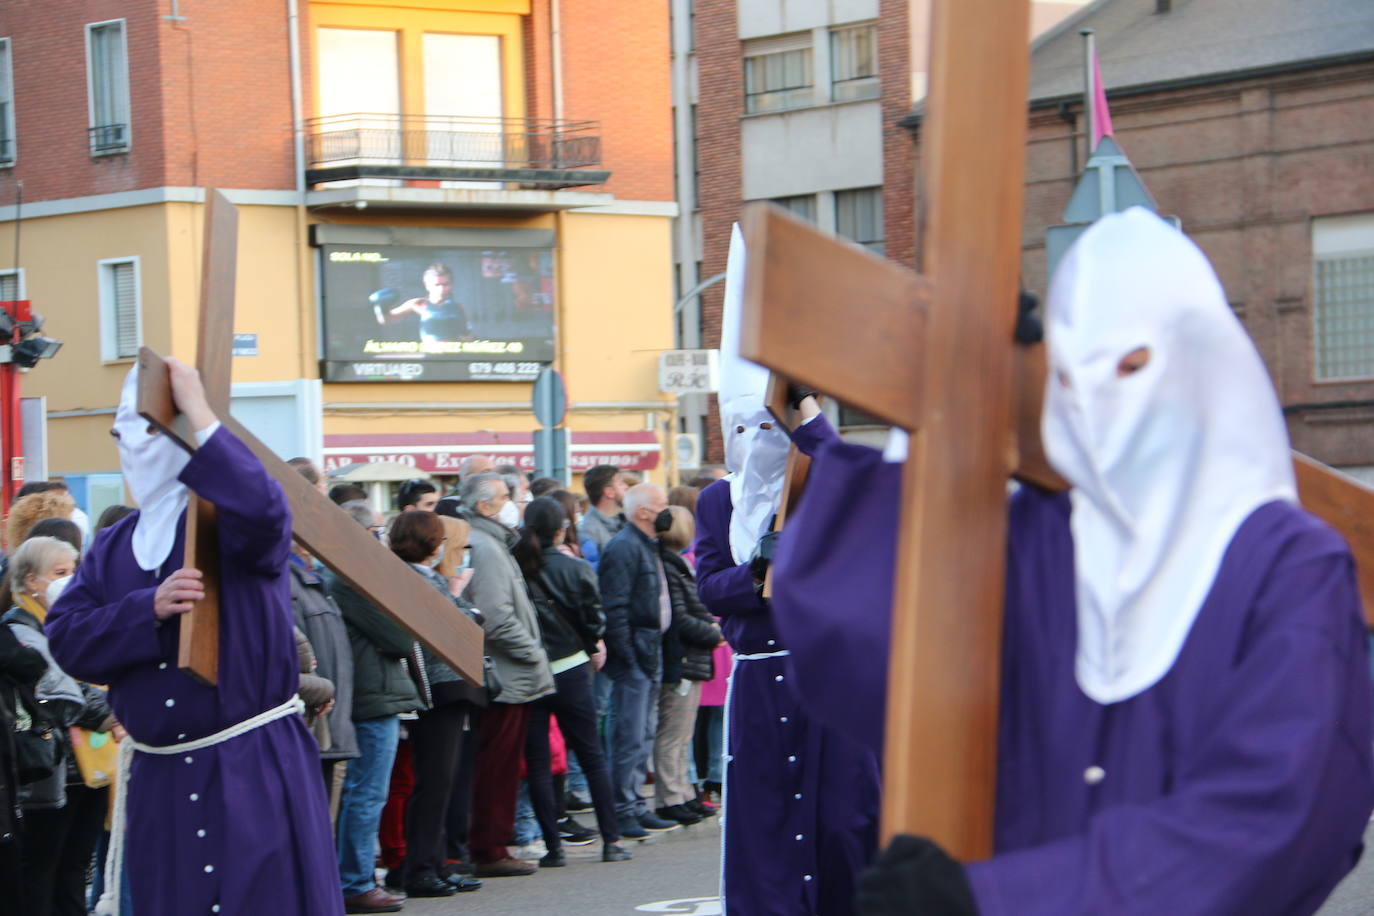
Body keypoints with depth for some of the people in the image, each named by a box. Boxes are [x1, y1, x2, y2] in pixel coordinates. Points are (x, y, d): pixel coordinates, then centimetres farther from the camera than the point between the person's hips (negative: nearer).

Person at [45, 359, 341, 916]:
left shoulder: (231, 523, -3)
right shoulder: (111, 548, 13)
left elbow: (261, 513, -29)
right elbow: (65, 639, 0)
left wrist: (197, 413, -25)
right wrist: (149, 609, -17)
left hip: (255, 771, -5)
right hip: (159, 783, 5)